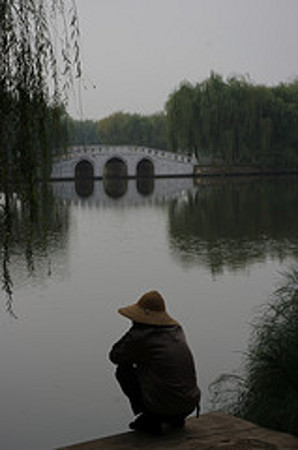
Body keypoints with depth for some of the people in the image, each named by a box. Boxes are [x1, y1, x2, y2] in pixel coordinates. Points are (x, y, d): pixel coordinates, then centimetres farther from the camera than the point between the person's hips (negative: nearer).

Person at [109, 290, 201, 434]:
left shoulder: (139, 336, -12)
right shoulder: (176, 330, 10)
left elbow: (114, 357, 5)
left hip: (164, 405, -7)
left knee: (123, 370, 9)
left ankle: (151, 419, 5)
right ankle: (176, 418, 22)